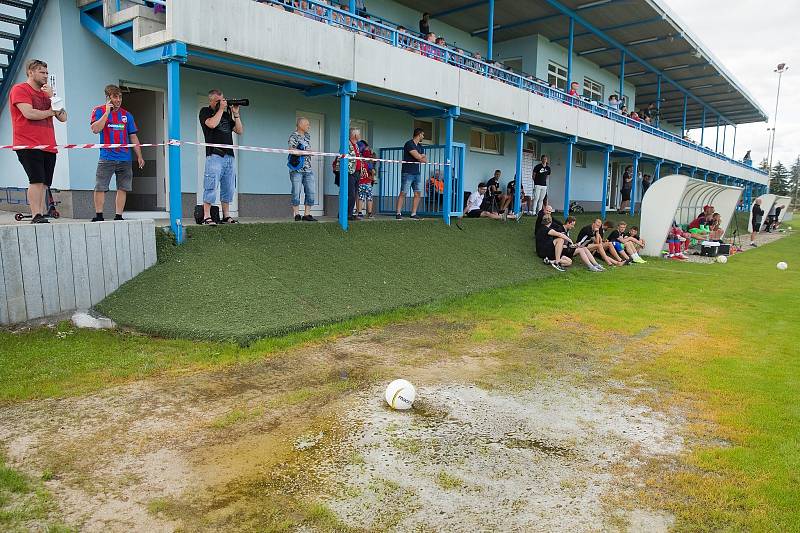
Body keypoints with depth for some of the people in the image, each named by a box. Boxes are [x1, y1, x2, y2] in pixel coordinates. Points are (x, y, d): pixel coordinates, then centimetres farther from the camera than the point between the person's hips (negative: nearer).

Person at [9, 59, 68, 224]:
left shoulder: (46, 93, 24)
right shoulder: (20, 89, 4)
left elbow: (63, 118, 15)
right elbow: (29, 113, -12)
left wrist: (53, 98, 2)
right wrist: (50, 112, 4)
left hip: (48, 147, 6)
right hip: (28, 145, -6)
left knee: (44, 184, 1)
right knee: (37, 181, -17)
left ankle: (41, 216, 1)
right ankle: (36, 216, -18)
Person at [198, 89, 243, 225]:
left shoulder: (226, 114, 23)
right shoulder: (205, 111, 7)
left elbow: (240, 131, 18)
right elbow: (212, 124, -14)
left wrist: (235, 113, 10)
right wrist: (221, 109, -4)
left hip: (229, 156, 6)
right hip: (214, 155, -6)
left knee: (229, 188, 5)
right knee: (211, 187, -10)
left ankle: (226, 216, 11)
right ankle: (206, 216, -7)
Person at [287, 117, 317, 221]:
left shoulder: (307, 136, 19)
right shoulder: (294, 136, -4)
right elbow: (291, 150, -15)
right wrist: (306, 152, -13)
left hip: (308, 169, 7)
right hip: (297, 168, -7)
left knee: (311, 192, 1)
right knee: (296, 192, -3)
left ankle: (307, 214, 6)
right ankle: (296, 214, 5)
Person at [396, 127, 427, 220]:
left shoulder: (420, 146, 17)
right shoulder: (409, 144, -8)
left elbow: (425, 160, 11)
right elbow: (418, 156, -16)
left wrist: (420, 157, -8)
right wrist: (422, 157, 4)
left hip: (417, 173, 8)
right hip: (407, 173, -7)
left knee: (417, 194, 1)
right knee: (403, 193, -6)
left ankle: (413, 214, 6)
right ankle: (398, 213, -3)